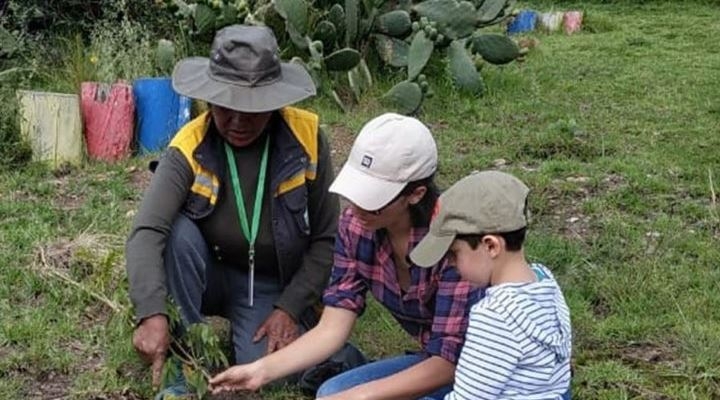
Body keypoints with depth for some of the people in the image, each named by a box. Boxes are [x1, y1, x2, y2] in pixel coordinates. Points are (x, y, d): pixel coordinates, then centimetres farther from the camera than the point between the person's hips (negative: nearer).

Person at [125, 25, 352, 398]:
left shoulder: (306, 137, -17)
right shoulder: (190, 148, -20)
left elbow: (327, 238, -9)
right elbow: (146, 233, -32)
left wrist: (290, 308, -16)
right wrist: (152, 313, -47)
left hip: (274, 286, 0)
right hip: (211, 276, 1)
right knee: (179, 228, -31)